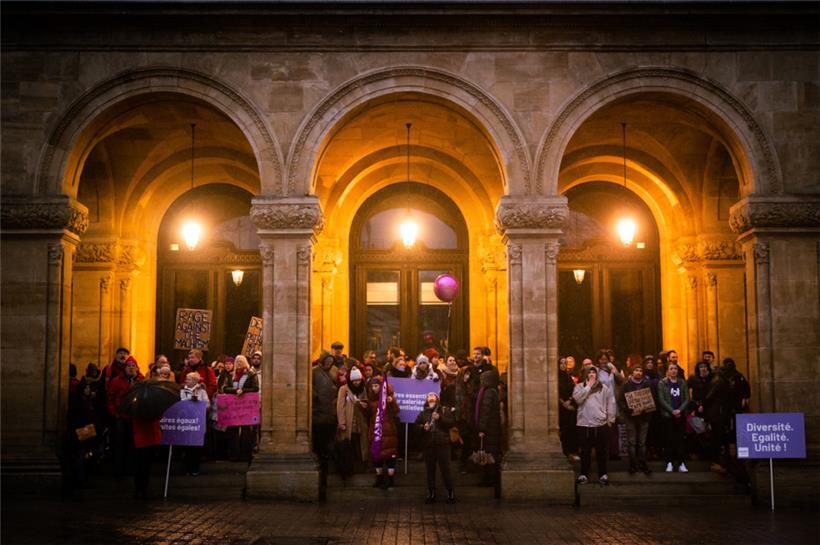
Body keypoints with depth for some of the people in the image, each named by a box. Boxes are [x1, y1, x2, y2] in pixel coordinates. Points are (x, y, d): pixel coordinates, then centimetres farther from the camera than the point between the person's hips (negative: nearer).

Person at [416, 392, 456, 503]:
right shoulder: (423, 413, 13)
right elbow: (416, 425, 10)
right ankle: (431, 494, 16)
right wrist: (423, 427, -9)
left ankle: (451, 494, 5)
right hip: (428, 445, 3)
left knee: (445, 469, -3)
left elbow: (452, 422, -5)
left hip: (442, 444, -3)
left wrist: (440, 418, -15)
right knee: (430, 470, 8)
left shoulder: (445, 410, 6)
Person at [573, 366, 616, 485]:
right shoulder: (579, 386, 3)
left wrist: (610, 419, 4)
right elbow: (577, 399, -15)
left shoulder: (604, 387, 6)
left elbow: (611, 403, 8)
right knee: (585, 451, 5)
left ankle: (603, 474, 18)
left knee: (601, 451, 8)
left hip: (601, 424, 1)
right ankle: (584, 474, 15)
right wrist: (588, 386, -11)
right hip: (584, 424, -1)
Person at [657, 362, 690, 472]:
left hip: (681, 415, 2)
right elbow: (661, 400, -5)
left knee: (680, 439, 2)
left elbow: (687, 399, 4)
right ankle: (669, 463, 5)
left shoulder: (682, 383, 9)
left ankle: (681, 463, 5)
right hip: (668, 415, -2)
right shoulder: (662, 383, 1)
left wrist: (679, 410, -10)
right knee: (669, 439, -1)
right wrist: (672, 411, -13)